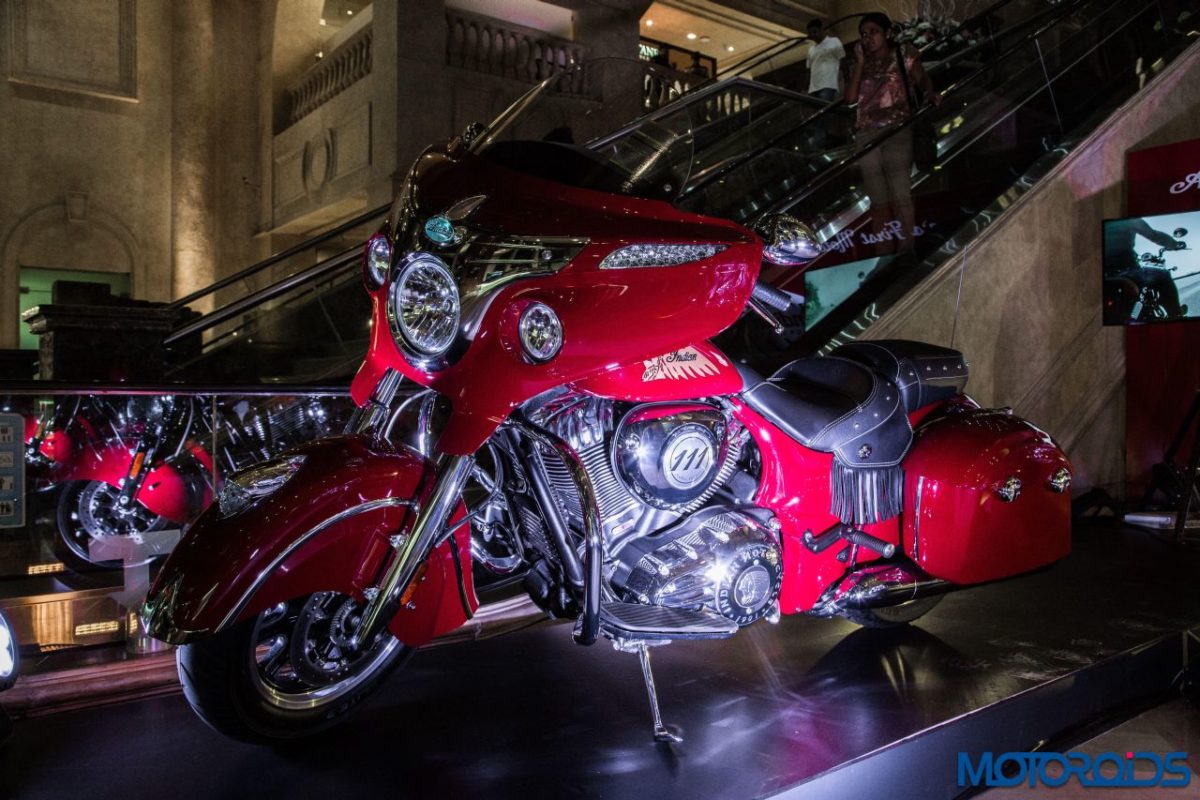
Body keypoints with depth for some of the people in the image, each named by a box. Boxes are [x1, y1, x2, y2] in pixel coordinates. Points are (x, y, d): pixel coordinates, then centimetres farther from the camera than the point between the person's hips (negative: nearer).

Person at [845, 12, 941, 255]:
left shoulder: (905, 56, 9)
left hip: (897, 130, -3)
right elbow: (850, 98, 3)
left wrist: (930, 93, -19)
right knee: (877, 200, 2)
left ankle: (906, 255, -12)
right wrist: (860, 61, 3)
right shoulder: (862, 65, 16)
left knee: (900, 194, -13)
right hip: (866, 135, 3)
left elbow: (923, 80, 3)